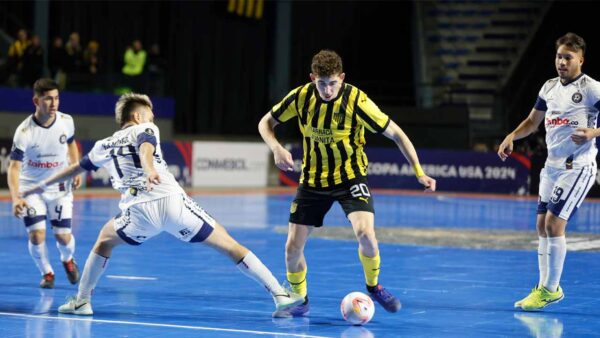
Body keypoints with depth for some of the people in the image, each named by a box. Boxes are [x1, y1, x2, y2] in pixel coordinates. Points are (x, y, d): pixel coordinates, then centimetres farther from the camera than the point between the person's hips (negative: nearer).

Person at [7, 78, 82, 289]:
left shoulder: (66, 121, -12)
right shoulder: (24, 132, -24)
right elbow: (14, 167, -25)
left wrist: (76, 170, 4)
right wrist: (15, 198, -39)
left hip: (60, 187, 2)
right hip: (31, 187, -2)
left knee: (63, 237, -4)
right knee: (36, 235, -14)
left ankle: (68, 260, 33)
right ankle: (47, 273, 14)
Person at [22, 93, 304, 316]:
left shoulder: (105, 146, 27)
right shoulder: (145, 129, 17)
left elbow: (77, 168, 40)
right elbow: (145, 148, -8)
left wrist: (41, 186, 56)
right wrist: (149, 170, -30)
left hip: (139, 211, 3)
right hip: (172, 202, -2)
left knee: (106, 239, 33)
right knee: (229, 245, 3)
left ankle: (81, 301, 29)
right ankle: (280, 295, -3)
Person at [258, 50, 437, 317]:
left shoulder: (356, 101, -21)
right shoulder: (301, 96, -13)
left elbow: (395, 133, -13)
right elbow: (266, 123, 1)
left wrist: (419, 172, -19)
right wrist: (276, 149, -19)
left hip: (349, 176, -3)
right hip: (313, 179, 3)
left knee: (365, 233, -25)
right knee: (293, 246, -3)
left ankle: (374, 287, 4)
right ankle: (300, 301, 23)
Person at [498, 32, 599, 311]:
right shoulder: (550, 87, 11)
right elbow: (532, 121, 22)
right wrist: (511, 137, 6)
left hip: (577, 167, -7)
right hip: (552, 165, 7)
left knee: (554, 224, -13)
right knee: (542, 225, 9)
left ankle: (550, 289, -2)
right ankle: (545, 287, 20)